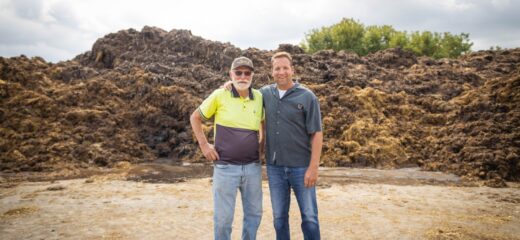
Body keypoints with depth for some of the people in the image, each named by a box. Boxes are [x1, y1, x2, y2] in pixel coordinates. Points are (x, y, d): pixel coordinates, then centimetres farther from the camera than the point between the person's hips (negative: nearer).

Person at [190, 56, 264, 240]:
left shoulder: (259, 97, 2)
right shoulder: (220, 95, -7)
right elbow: (195, 118, 4)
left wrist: (261, 146, 9)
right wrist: (204, 144, -2)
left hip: (253, 167, 4)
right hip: (225, 167, -3)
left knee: (254, 213, 15)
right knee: (223, 217, 5)